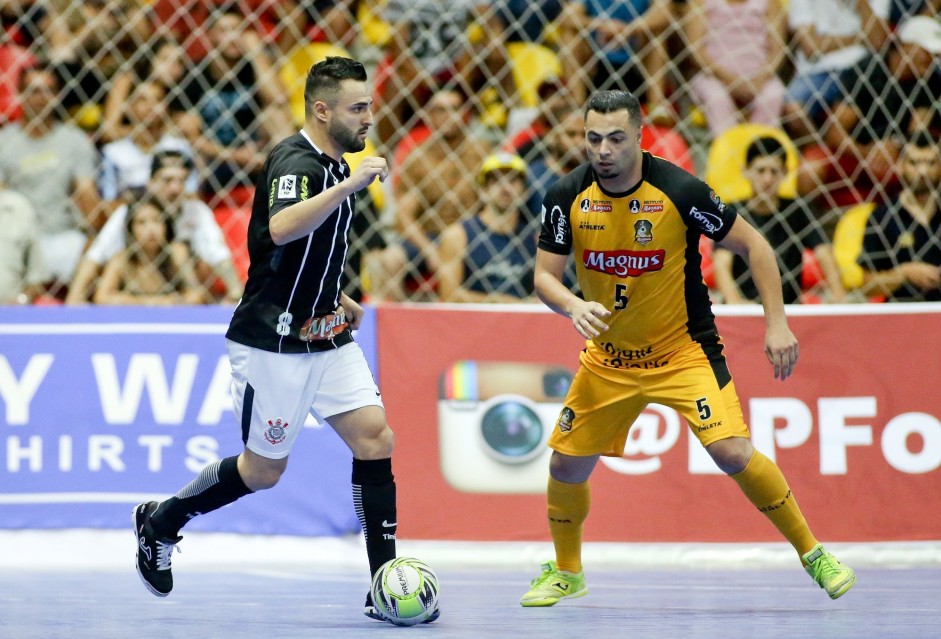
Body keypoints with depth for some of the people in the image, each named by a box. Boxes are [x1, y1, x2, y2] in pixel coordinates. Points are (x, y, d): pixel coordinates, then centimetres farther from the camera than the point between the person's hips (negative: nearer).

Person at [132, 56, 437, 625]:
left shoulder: (334, 163, 11)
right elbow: (281, 229, -40)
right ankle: (159, 523, 26)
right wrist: (350, 185, -41)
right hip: (272, 341, -8)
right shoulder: (294, 161, -18)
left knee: (375, 438, -6)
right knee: (264, 470, 3)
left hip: (325, 337, 8)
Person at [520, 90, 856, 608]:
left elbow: (753, 246, -10)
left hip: (683, 349, -4)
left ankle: (812, 555, -4)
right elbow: (544, 276, -6)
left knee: (733, 452, -20)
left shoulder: (679, 190, -20)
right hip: (608, 356, 4)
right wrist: (573, 306, -29)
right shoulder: (568, 196, -11)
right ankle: (566, 571, 31)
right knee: (566, 462, 4)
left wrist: (777, 324, -16)